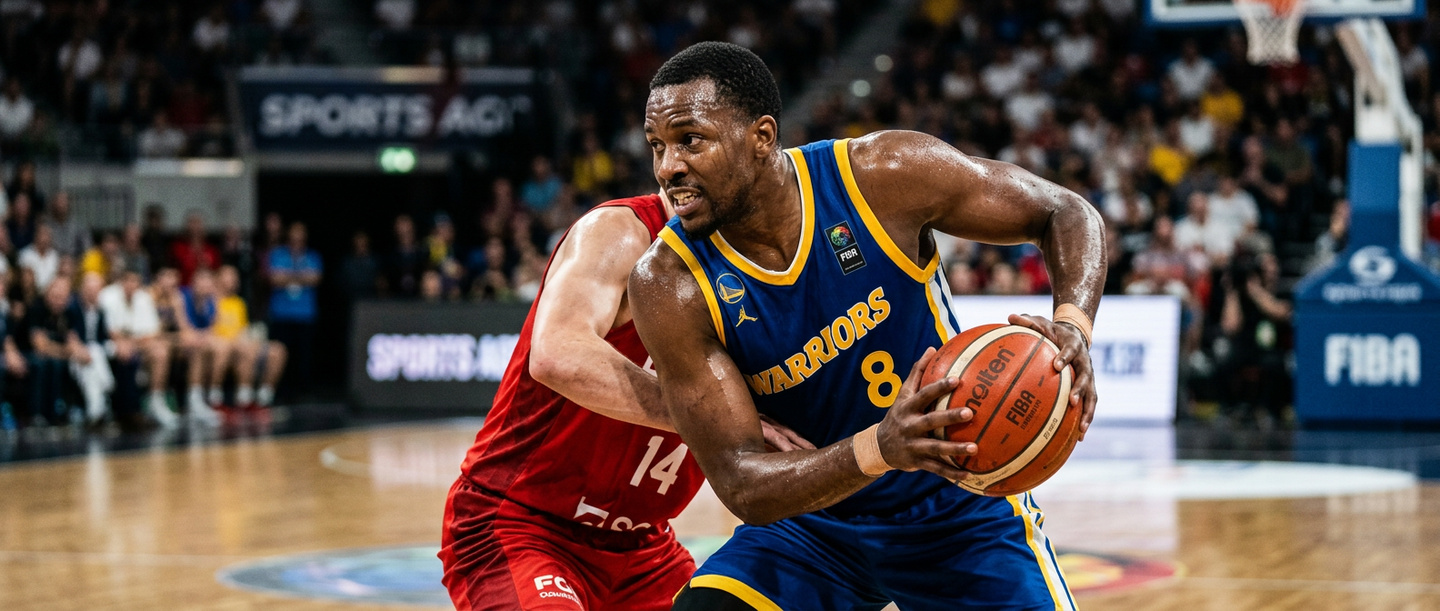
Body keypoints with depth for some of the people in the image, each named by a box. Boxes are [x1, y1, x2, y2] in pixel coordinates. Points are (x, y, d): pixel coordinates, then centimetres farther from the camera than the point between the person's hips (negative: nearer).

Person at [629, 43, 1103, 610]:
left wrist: (1072, 324, -30)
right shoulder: (667, 286, -21)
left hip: (965, 512, 0)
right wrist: (878, 450, -44)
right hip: (811, 527, 0)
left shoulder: (884, 175, -21)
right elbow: (742, 487, -25)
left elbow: (1065, 212, -8)